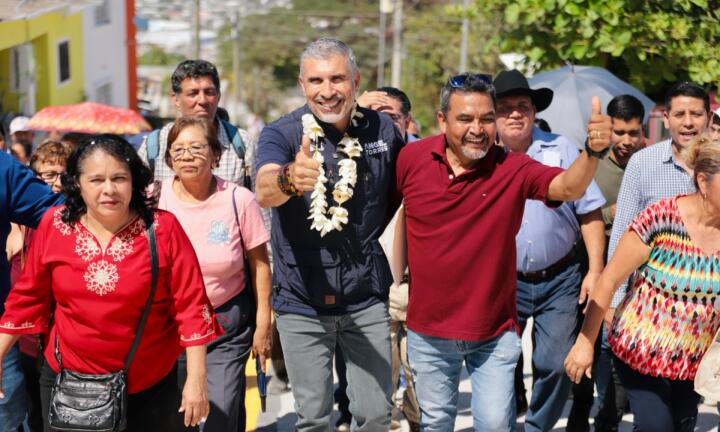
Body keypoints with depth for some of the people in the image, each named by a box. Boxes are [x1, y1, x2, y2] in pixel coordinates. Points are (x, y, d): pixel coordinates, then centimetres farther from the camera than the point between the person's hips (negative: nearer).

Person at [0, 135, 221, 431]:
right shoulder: (54, 225, -5)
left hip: (151, 387, -1)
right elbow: (28, 297, 4)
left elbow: (191, 304, -10)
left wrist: (196, 379, -11)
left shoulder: (163, 228, -11)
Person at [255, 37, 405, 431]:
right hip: (302, 299, -2)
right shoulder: (281, 134, -12)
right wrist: (290, 178, -55)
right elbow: (264, 192, -33)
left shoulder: (383, 130, -2)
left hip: (366, 296, 2)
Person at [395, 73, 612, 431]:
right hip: (428, 327, 2)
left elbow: (568, 188, -30)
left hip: (494, 331, -2)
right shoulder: (411, 158, -10)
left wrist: (592, 151, -51)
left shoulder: (513, 168, -14)